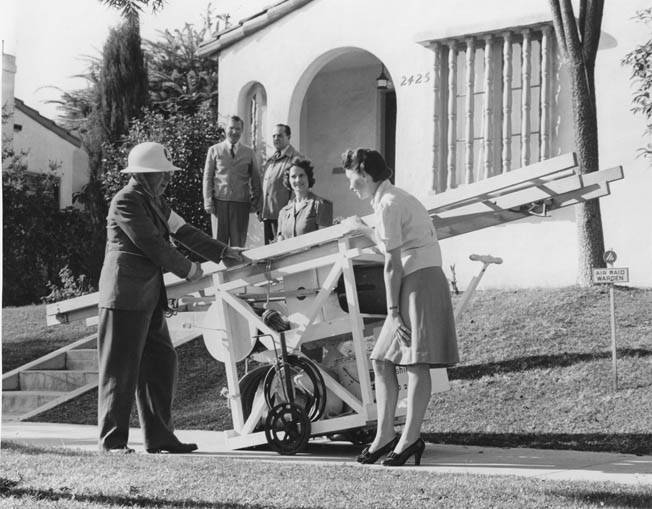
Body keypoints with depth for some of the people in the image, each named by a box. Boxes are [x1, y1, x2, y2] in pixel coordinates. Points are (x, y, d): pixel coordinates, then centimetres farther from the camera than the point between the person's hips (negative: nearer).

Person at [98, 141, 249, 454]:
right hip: (125, 295, -10)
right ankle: (112, 440, 1)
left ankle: (159, 437, 12)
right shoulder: (125, 202, -12)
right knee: (121, 369, -5)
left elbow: (182, 231, 17)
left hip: (149, 298, 10)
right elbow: (152, 244, -16)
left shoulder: (154, 202, 18)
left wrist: (223, 253, 12)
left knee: (161, 365, 8)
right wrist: (188, 270, -7)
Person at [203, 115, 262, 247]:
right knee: (219, 241, 0)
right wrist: (208, 201, -1)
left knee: (238, 243, 0)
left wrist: (256, 203, 3)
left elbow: (255, 180, 12)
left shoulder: (249, 152, 10)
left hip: (241, 203, 1)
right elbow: (207, 178, 7)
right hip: (219, 202, -1)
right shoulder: (214, 150, 8)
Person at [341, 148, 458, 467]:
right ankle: (385, 435, 10)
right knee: (382, 360, 8)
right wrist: (363, 230, 41)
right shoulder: (395, 199, 19)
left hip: (420, 281, -10)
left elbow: (393, 264, -12)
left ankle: (410, 438, -12)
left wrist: (393, 309, -11)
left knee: (416, 362, -11)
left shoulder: (388, 205, -10)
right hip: (413, 283, 10)